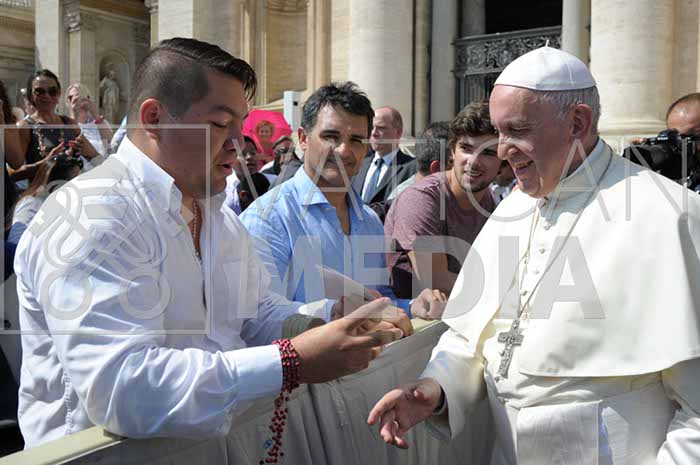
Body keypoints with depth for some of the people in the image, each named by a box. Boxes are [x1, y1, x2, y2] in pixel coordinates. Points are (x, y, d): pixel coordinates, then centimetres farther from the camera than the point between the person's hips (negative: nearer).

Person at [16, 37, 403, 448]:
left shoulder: (218, 212, 10)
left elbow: (258, 314, 14)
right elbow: (119, 389, -29)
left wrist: (332, 323, -5)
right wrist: (292, 363, -31)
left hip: (217, 436, 7)